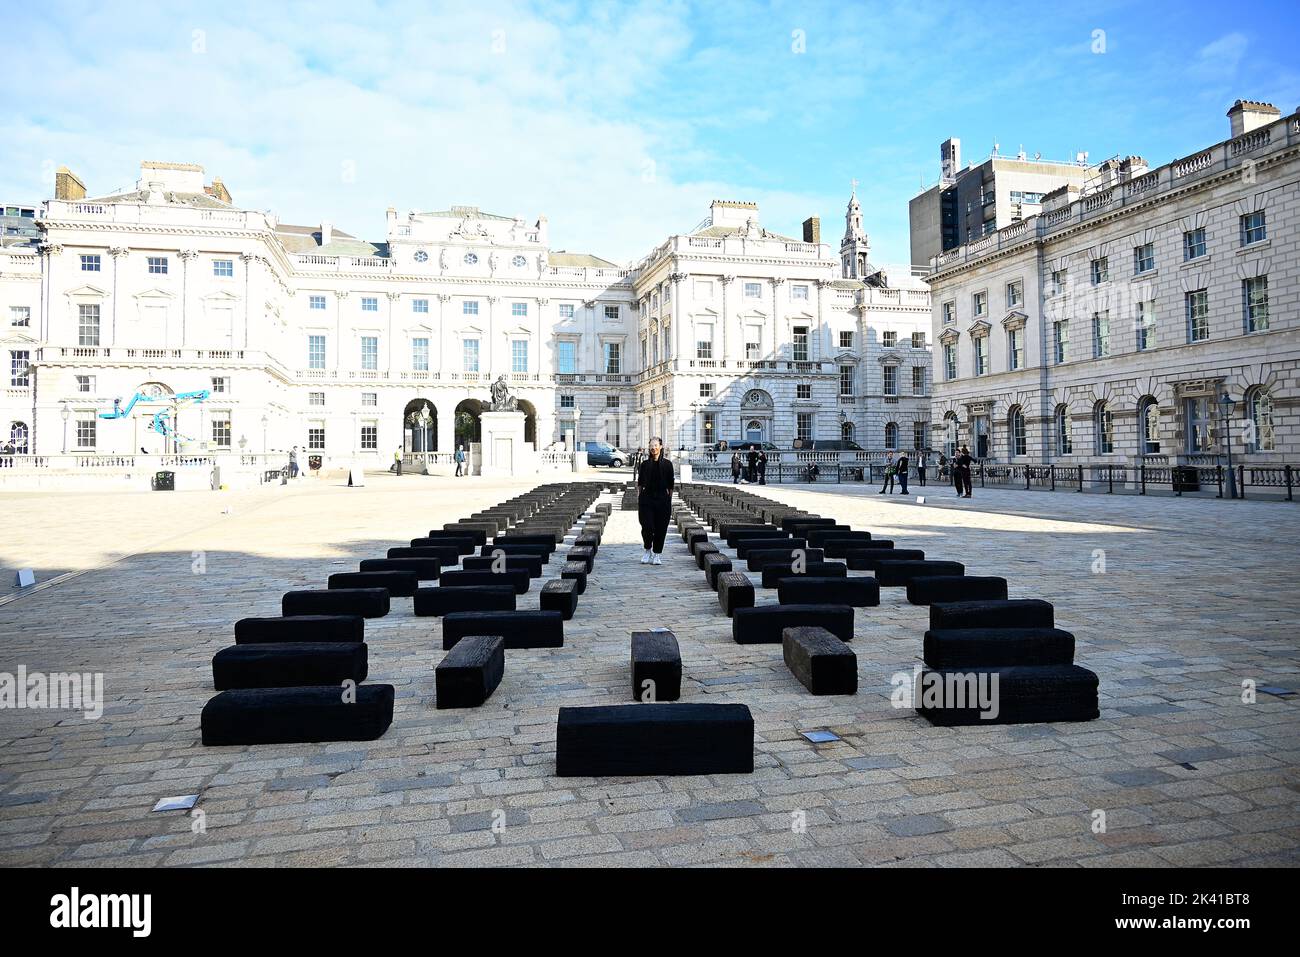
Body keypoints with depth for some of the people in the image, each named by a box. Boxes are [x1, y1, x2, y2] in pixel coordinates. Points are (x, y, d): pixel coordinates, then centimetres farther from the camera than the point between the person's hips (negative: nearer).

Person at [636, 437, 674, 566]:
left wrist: (670, 501, 5)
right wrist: (638, 497, 3)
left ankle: (657, 554, 15)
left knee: (660, 528, 2)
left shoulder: (667, 464, 3)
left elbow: (670, 485, 7)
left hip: (662, 499, 0)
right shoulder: (645, 464, 5)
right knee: (647, 527, -9)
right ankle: (648, 551, 15)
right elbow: (639, 483, 9)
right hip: (646, 498, 0)